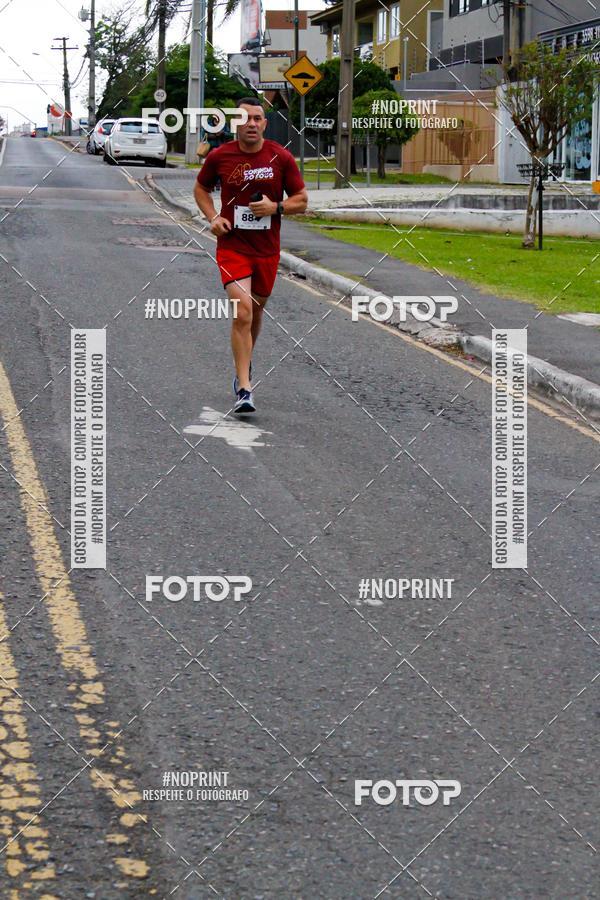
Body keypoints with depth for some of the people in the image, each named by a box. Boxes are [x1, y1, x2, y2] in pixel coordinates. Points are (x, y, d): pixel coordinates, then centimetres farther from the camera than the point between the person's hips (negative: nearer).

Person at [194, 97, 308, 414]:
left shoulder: (281, 157, -4)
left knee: (255, 311, 17)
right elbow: (201, 188, 14)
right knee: (242, 312, -17)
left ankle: (243, 364, 45)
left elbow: (301, 200, 3)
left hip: (267, 250, 2)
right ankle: (244, 388, -15)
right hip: (232, 246, -2)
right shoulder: (219, 156, -4)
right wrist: (213, 218, -3)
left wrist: (276, 207, -16)